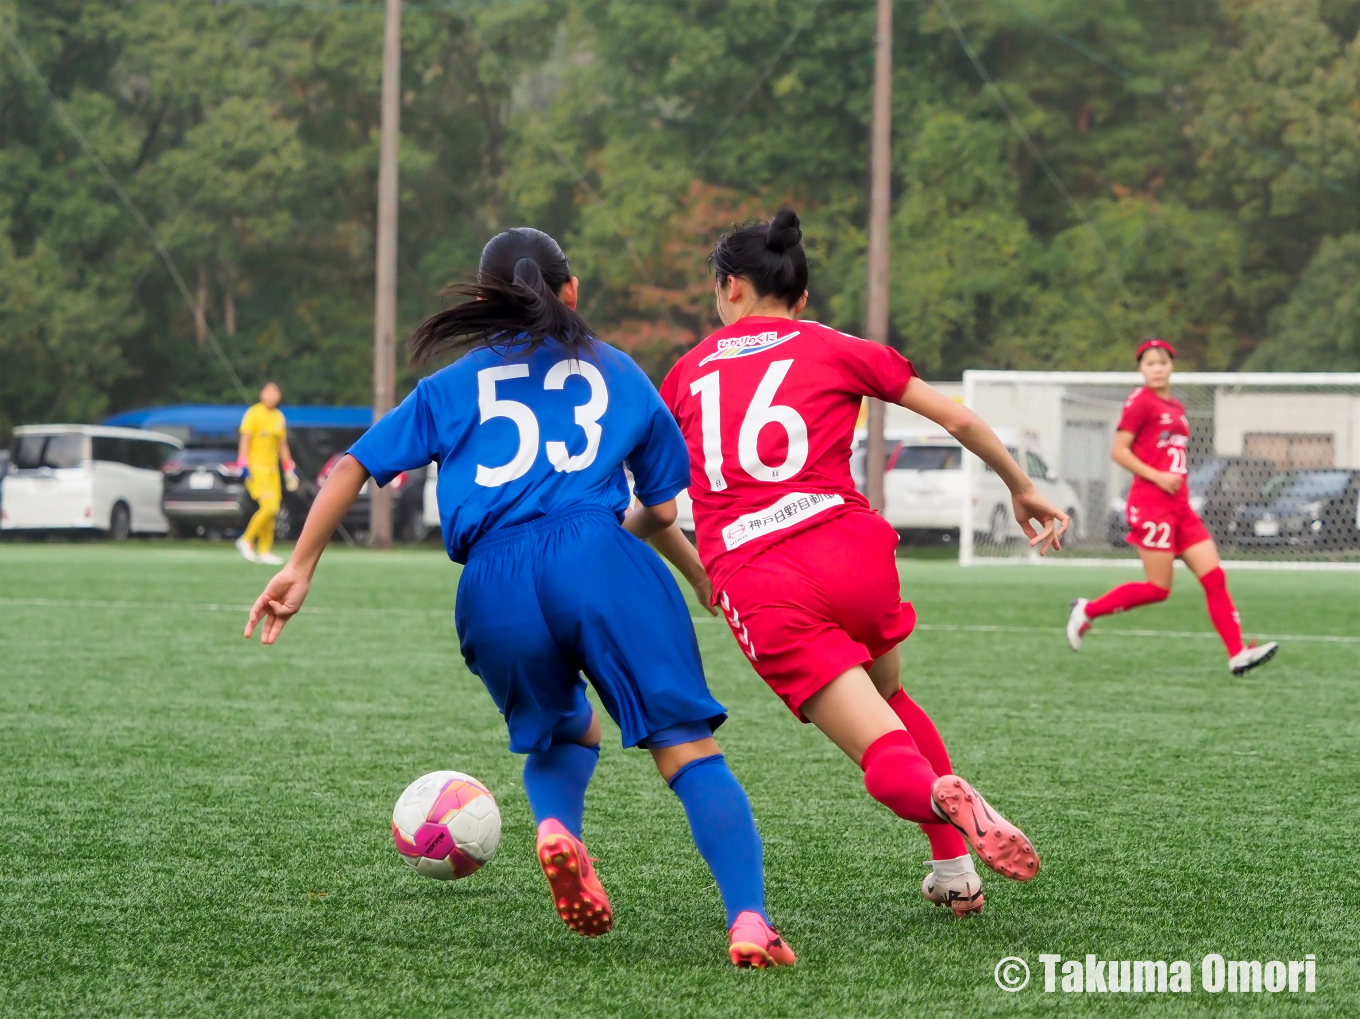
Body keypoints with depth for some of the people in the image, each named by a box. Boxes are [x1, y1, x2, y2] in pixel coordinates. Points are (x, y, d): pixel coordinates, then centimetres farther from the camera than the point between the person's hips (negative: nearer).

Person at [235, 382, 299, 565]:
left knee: (273, 510, 2)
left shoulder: (279, 417, 14)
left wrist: (289, 470, 19)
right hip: (255, 468, -7)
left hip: (272, 469, 7)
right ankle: (246, 541, -5)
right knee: (269, 507, -18)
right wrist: (243, 465, -16)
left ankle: (264, 551, 9)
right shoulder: (254, 414, -5)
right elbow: (245, 440, -8)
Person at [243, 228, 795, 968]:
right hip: (595, 556, -2)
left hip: (494, 582, 2)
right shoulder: (617, 372, 24)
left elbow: (353, 467, 20)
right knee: (687, 746, -4)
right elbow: (662, 510, 28)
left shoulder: (454, 384, 26)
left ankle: (556, 824, -6)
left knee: (563, 734, 27)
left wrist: (300, 569, 24)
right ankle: (748, 919, -24)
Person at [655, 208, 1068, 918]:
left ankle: (940, 794, -37)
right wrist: (1022, 489, 28)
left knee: (890, 762, -2)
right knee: (893, 700, 30)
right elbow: (958, 420, 15)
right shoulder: (838, 350, 16)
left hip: (753, 587, -1)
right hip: (851, 553, 1)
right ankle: (955, 875, 21)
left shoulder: (687, 372, 21)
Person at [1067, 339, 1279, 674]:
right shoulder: (1140, 402, -7)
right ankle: (1087, 611, 10)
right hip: (1151, 504, -8)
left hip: (1179, 505, 8)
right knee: (1159, 588, -6)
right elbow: (1118, 451, -11)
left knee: (1214, 577, -1)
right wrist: (1157, 477, -18)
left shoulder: (1175, 407, 16)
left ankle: (1238, 654, -4)